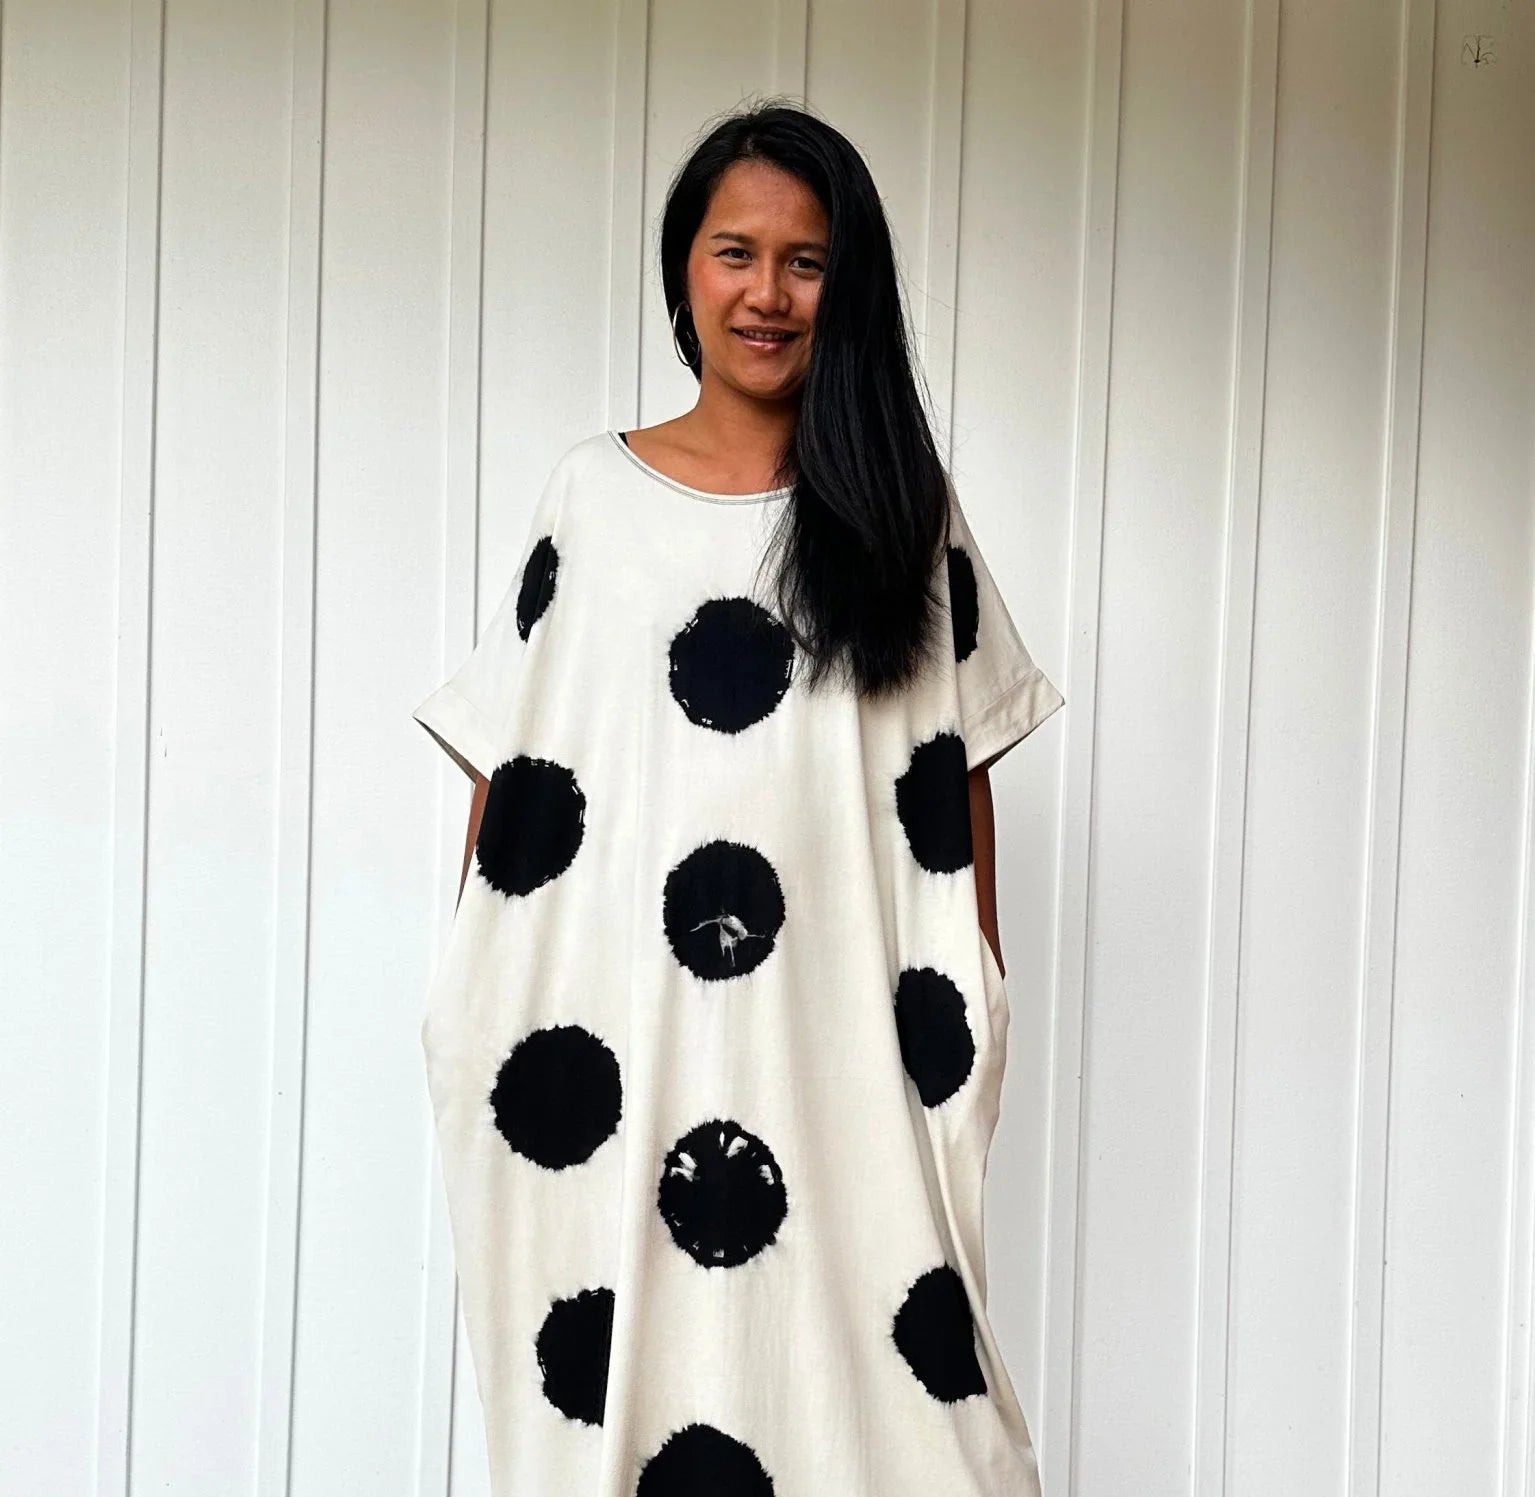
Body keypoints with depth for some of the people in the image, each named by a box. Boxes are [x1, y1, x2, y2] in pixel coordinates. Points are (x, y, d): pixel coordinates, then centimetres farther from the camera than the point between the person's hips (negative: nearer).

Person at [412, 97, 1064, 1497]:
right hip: (615, 1038, 0)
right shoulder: (591, 492, 6)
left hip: (836, 1046, 0)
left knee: (844, 1374, -3)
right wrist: (476, 992, 3)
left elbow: (959, 771, 8)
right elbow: (508, 768, 7)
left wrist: (973, 994, 4)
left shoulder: (901, 505, 7)